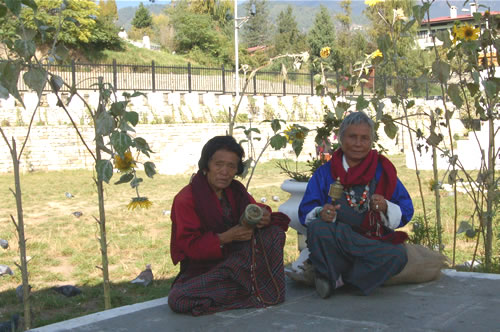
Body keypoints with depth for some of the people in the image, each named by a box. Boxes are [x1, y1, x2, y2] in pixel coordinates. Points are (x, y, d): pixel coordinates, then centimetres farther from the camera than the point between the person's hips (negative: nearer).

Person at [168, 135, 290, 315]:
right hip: (202, 266, -3)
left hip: (238, 258, 4)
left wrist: (264, 217, -22)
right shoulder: (186, 199, -12)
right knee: (178, 298, -34)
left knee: (275, 232, -14)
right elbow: (190, 246, -17)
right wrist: (226, 237, -29)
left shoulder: (236, 190, 5)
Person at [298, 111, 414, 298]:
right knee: (317, 228, -33)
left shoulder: (383, 171, 11)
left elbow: (405, 213, 6)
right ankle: (329, 276, -12)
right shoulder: (325, 173, 10)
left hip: (373, 246, 1)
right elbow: (305, 211, 2)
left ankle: (338, 279, -17)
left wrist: (386, 208, -16)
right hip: (334, 246, -1)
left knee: (397, 255, -31)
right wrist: (320, 214, -21)